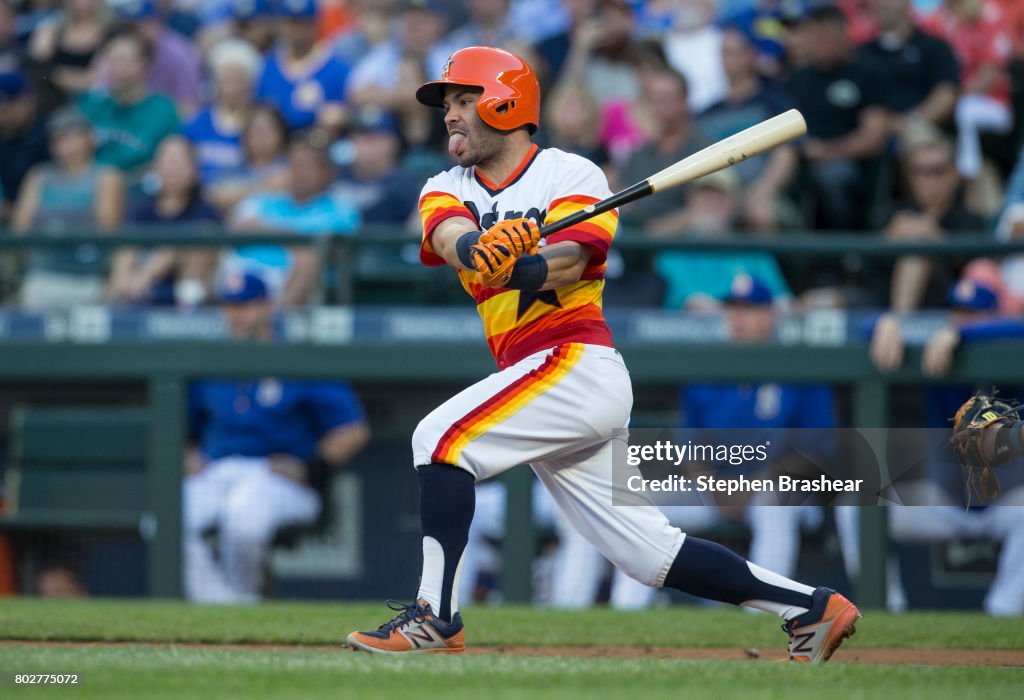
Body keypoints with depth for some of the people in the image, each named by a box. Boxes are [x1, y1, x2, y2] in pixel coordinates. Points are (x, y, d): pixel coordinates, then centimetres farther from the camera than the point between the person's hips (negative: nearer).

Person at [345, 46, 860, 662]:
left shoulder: (572, 175, -1)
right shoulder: (448, 190, 15)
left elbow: (567, 264, -18)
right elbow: (452, 239, -9)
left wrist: (518, 269, -40)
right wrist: (484, 249, -32)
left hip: (577, 363, -7)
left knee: (442, 437, -20)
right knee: (649, 551, 5)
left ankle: (436, 616, -21)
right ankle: (810, 606, 9)